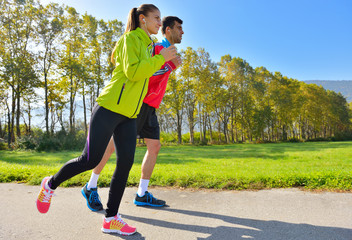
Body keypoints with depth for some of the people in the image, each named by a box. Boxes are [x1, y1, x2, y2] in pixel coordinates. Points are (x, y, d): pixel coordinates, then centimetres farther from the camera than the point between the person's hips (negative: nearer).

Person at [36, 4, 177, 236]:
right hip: (110, 108, -8)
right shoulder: (130, 38, -4)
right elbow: (133, 72, -17)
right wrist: (160, 58, -11)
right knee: (91, 160, -4)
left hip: (129, 115, 8)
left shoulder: (147, 45, 21)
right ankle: (51, 184, 24)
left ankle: (111, 219, 7)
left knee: (126, 162, -3)